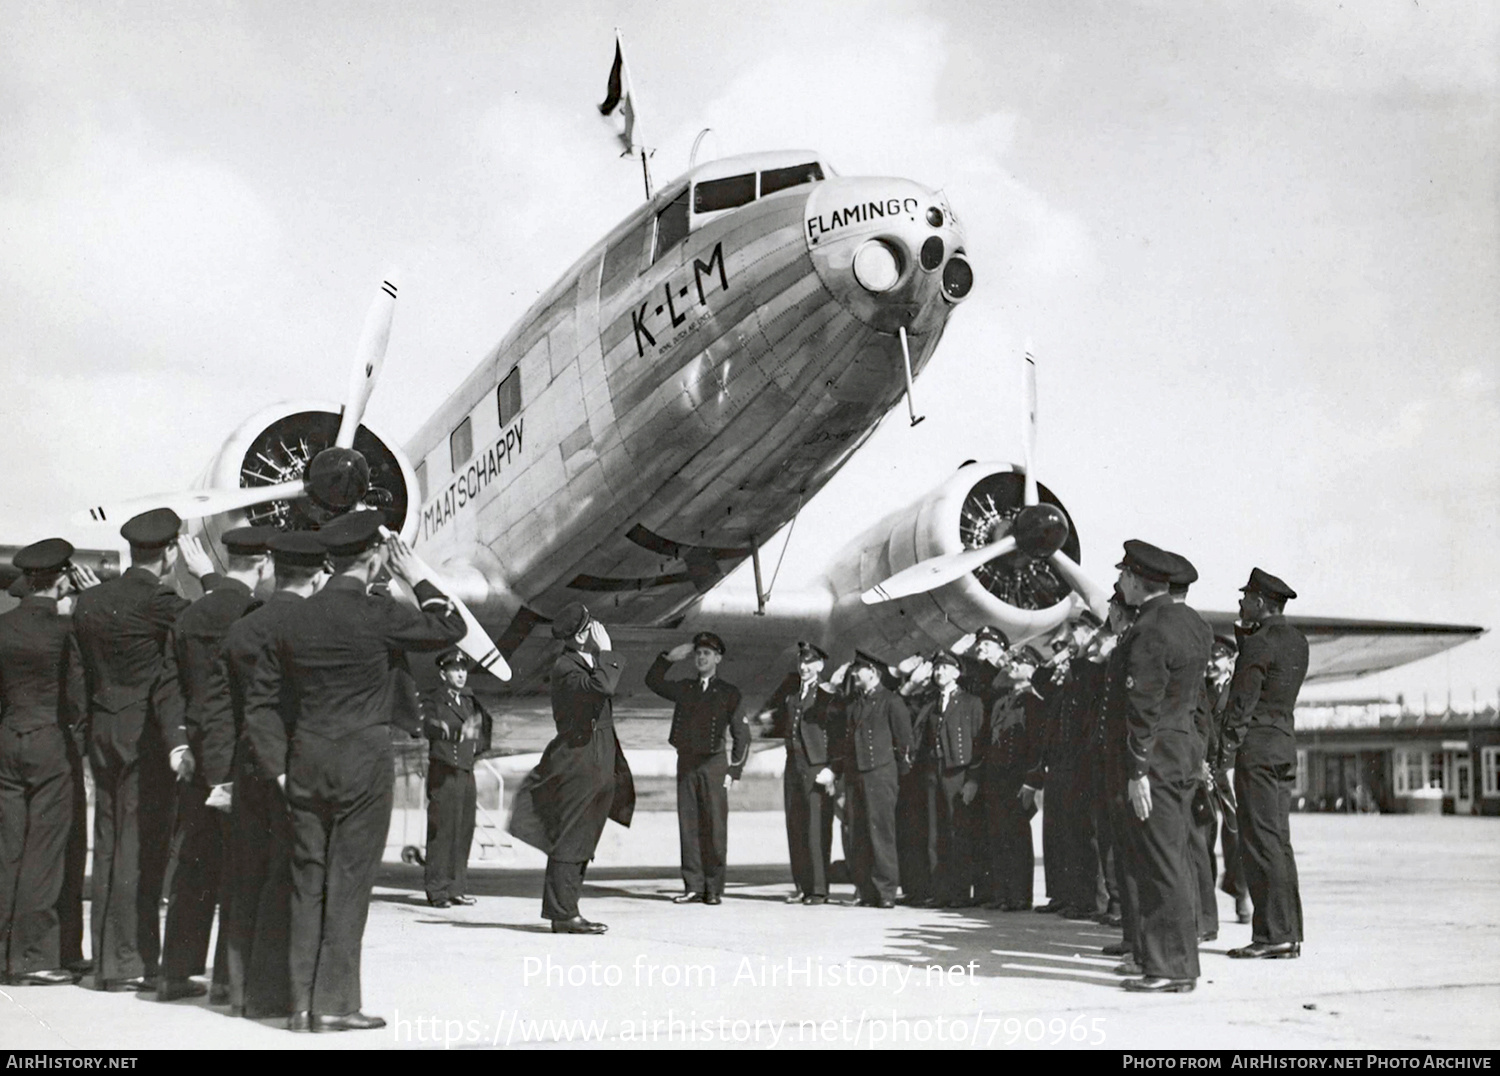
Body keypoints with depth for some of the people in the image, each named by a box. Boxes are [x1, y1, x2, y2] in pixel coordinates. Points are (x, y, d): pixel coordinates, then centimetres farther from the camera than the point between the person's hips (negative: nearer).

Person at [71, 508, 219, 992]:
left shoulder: (90, 600, 9)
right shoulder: (156, 600, -15)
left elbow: (88, 670, 15)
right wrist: (207, 574, -2)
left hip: (102, 734, 8)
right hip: (146, 735, -7)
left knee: (109, 846, 11)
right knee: (141, 847, -3)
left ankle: (106, 959, 17)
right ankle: (129, 962, -1)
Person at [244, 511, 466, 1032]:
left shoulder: (294, 620, 6)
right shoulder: (374, 614, -11)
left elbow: (258, 700, 9)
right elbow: (451, 629, 0)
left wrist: (280, 765, 12)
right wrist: (417, 577, 9)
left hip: (305, 763, 5)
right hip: (363, 761, -5)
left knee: (307, 882, 10)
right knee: (349, 881, 0)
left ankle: (302, 1003, 13)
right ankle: (334, 1003, 2)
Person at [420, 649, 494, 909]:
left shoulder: (469, 700, 16)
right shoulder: (432, 699, -3)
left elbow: (486, 722, 33)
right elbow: (428, 727, -22)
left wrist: (478, 745, 15)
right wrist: (459, 731, -39)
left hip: (467, 773, 6)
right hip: (443, 773, -6)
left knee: (464, 832, 5)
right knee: (441, 831, -8)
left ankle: (457, 887, 12)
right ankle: (437, 889, -3)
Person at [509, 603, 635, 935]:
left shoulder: (590, 664, 17)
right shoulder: (565, 669, -13)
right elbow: (601, 686, -33)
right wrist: (606, 653, -17)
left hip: (598, 767, 9)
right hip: (577, 763, -9)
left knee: (582, 845, 10)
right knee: (569, 842, -7)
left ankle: (563, 911, 15)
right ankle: (563, 914, -4)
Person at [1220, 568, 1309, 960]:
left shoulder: (1258, 642, -12)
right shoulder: (1297, 641, 14)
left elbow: (1241, 701, -14)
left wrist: (1227, 749, -11)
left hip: (1257, 744, -9)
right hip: (1285, 741, 9)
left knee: (1260, 841, -7)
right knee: (1279, 841, 11)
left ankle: (1273, 934, -7)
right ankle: (1290, 933, 13)